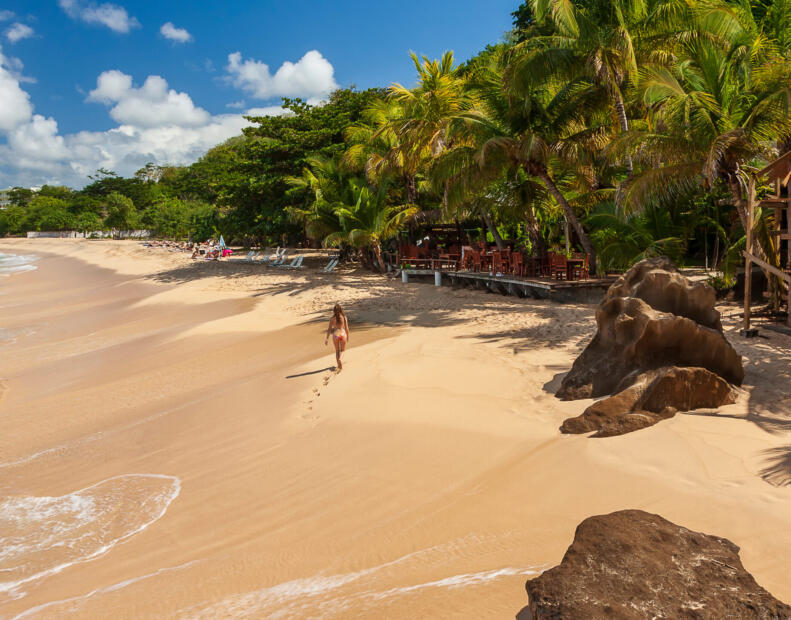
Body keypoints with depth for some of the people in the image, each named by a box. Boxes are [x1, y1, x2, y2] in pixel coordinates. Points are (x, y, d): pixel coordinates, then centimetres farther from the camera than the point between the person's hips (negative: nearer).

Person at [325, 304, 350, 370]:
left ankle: (339, 365, 8)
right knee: (342, 350, 19)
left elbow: (329, 329, -4)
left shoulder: (332, 318, -3)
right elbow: (346, 328, 0)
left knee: (337, 351, 17)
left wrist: (327, 338, 2)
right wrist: (347, 337, 13)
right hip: (343, 334, 0)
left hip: (335, 335, 0)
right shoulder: (344, 317, -3)